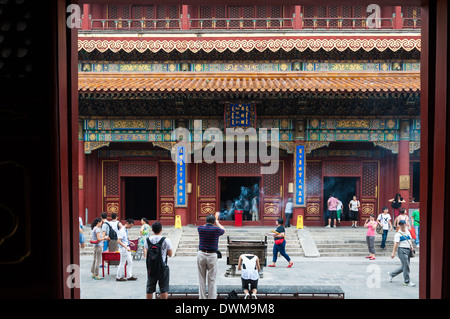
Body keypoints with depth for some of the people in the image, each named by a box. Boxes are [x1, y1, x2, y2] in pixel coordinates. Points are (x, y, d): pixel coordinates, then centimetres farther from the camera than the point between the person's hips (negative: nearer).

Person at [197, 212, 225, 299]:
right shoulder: (216, 229, -4)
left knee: (201, 279, 7)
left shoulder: (200, 228, 2)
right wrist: (217, 222, 35)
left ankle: (202, 297, 9)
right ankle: (212, 297, 2)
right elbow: (223, 230, 20)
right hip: (212, 256, -2)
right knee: (212, 280, 2)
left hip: (201, 255, 2)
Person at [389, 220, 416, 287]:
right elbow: (396, 243, -12)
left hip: (408, 250, 7)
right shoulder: (398, 234, -6)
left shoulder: (408, 232, 15)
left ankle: (391, 274, 26)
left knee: (404, 266, 11)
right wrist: (393, 252, -17)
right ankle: (407, 281, 1)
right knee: (406, 265, -9)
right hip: (402, 250, -7)